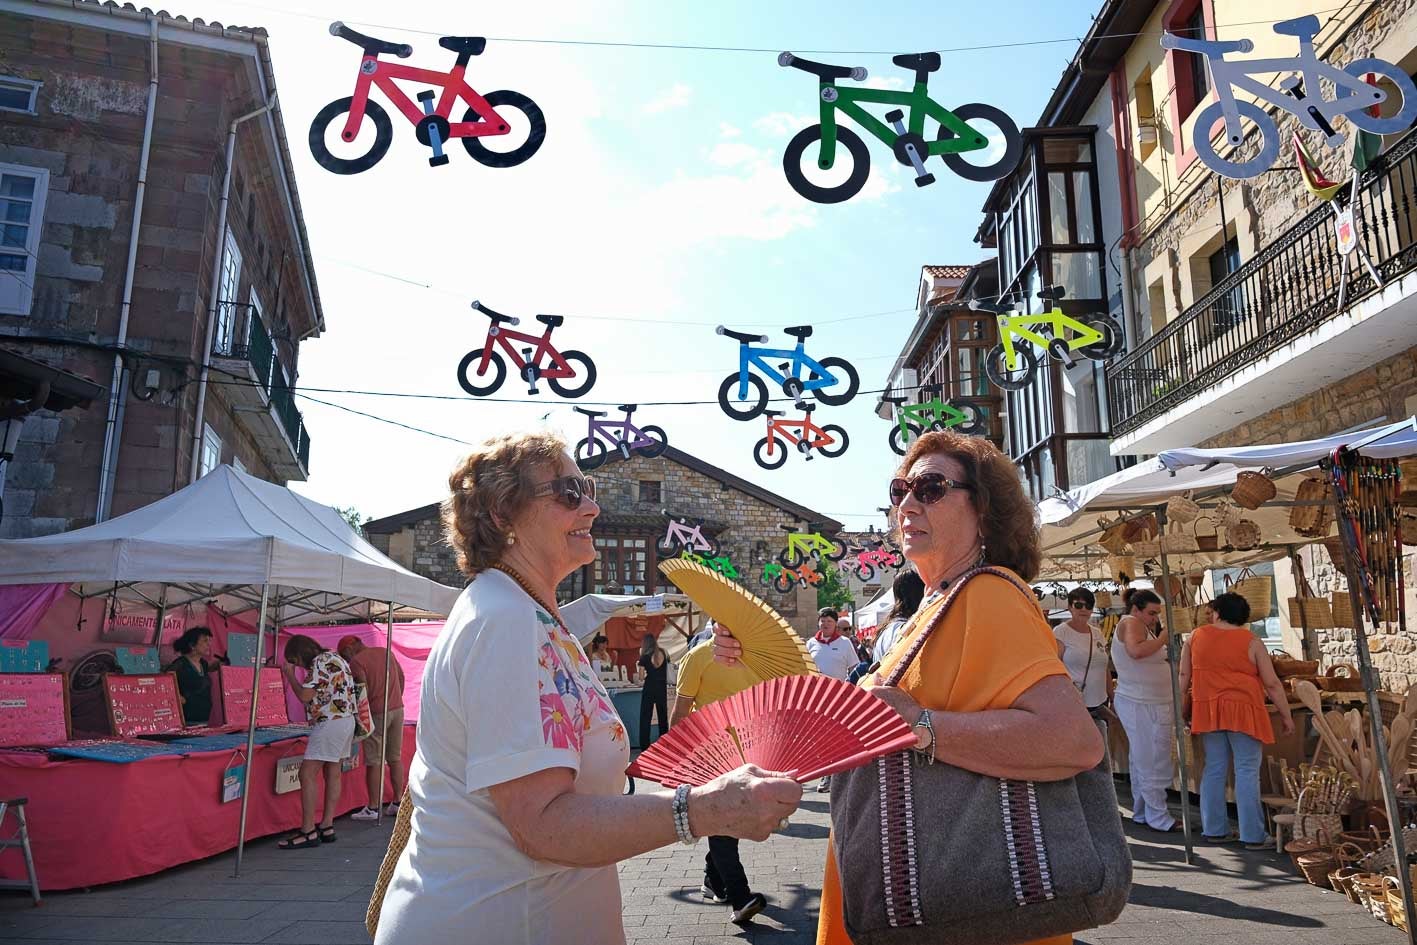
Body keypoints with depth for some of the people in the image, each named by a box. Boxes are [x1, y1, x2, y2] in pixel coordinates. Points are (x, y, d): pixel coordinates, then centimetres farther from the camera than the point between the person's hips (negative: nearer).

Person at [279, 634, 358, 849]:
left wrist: (290, 675, -3)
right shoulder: (335, 658, 17)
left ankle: (308, 831, -7)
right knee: (332, 773, 11)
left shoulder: (320, 662, -12)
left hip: (330, 722, -10)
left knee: (307, 774, -7)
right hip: (346, 720, 10)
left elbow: (305, 695, -14)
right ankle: (327, 826, 14)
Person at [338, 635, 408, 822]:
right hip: (398, 709, 7)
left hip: (376, 713, -6)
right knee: (395, 758, 12)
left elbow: (364, 689, -17)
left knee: (373, 762, 1)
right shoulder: (386, 652, 12)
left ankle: (372, 808, 4)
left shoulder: (356, 662, -8)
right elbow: (402, 678, 16)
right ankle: (397, 803, 17)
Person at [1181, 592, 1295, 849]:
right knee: (1247, 772, 2)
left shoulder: (1196, 637, 4)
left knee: (1214, 769, 11)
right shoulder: (1252, 642, -3)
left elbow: (1184, 676, 8)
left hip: (1208, 710, 3)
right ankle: (1252, 835, 5)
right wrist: (1286, 716, 7)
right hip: (1243, 711, -3)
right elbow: (1272, 684, -3)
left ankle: (1214, 829, 17)